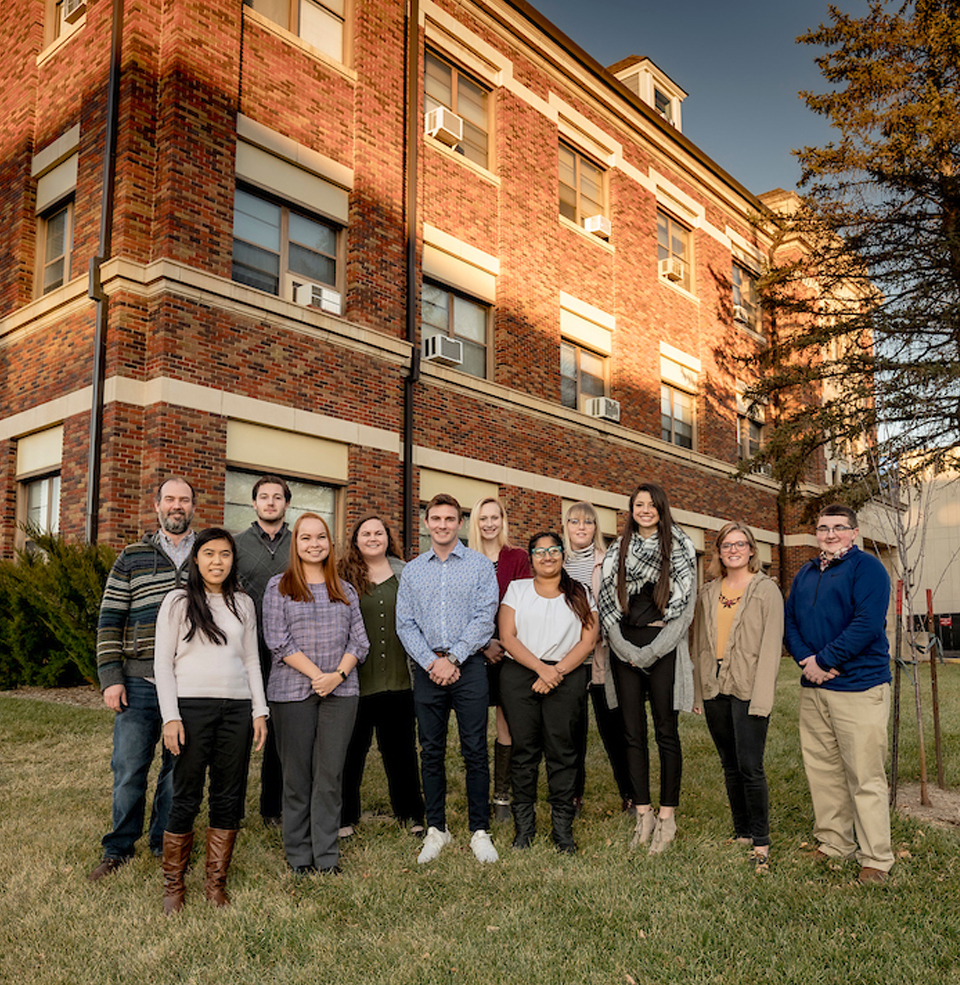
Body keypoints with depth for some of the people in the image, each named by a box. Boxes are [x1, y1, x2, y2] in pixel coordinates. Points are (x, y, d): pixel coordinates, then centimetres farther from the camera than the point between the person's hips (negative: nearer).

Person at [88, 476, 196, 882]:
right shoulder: (131, 558, 6)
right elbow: (110, 620, 4)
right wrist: (111, 677, -4)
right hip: (139, 681, 0)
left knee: (179, 766, 9)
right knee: (129, 767, 4)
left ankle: (165, 841, 26)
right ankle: (119, 848, 22)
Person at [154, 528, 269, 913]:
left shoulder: (243, 604, 13)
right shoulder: (178, 602, 2)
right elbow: (163, 663, 0)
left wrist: (259, 711, 9)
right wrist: (170, 716, -8)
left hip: (236, 708, 4)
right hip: (191, 707, -3)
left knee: (229, 798, 6)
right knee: (187, 798, -1)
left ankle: (216, 884, 19)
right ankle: (173, 885, 16)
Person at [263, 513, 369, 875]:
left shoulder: (345, 591, 13)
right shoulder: (279, 586, 3)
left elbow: (359, 641, 8)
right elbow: (278, 640, -6)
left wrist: (338, 675, -9)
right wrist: (316, 674, -12)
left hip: (341, 692, 2)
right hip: (293, 692, -2)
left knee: (331, 773, 3)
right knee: (297, 774, 5)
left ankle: (327, 856, 13)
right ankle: (299, 855, 18)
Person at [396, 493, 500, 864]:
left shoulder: (480, 565, 3)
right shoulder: (411, 571, 11)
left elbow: (484, 618, -6)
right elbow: (405, 624, 5)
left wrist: (452, 658, -12)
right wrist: (431, 662, -8)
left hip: (468, 665, -2)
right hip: (427, 668, 3)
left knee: (475, 751, 0)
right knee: (431, 752, 8)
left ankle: (480, 831, 11)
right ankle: (436, 829, 20)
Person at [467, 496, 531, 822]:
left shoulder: (517, 558, 5)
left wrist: (502, 642, -12)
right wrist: (483, 644, -8)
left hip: (508, 650, 0)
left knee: (507, 722, 1)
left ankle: (502, 796, 12)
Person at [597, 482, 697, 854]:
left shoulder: (680, 547, 3)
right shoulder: (617, 550, 11)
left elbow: (685, 605, -2)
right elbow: (606, 603, 7)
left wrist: (651, 651, -8)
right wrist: (626, 649, -5)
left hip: (664, 648, -3)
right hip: (625, 648, 3)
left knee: (665, 731, -1)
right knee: (633, 732, 4)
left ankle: (667, 816, 8)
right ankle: (643, 813, 12)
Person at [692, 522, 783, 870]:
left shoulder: (766, 590, -2)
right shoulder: (708, 593, 13)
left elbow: (771, 646, -7)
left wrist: (761, 697, -14)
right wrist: (698, 690, 9)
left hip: (747, 690, -5)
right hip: (714, 688, 5)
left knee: (750, 767, -7)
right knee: (730, 766, 12)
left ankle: (760, 842, 6)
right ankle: (741, 834, 24)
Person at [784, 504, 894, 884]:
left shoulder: (866, 568, -5)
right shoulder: (805, 574, 17)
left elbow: (868, 623, -17)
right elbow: (789, 620, 13)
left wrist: (824, 661, -15)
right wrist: (805, 660, -5)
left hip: (859, 686, -7)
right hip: (813, 687, 7)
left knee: (865, 777, -2)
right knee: (821, 768, 12)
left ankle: (876, 859, 9)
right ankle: (834, 843, 26)